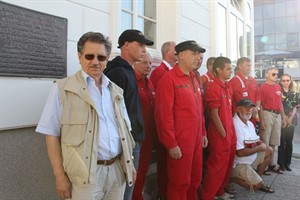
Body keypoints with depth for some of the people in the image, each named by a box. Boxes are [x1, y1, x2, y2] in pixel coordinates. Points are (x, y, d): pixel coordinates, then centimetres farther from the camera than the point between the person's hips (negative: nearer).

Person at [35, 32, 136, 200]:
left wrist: (130, 163, 11)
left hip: (117, 170, 5)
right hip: (84, 175, -4)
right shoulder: (63, 88, -5)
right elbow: (51, 134, -6)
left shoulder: (116, 91, 10)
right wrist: (60, 175, -10)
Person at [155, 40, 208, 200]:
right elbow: (164, 114, -18)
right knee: (180, 183, 7)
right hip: (179, 142, -8)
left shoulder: (193, 79, 13)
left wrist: (203, 133, 15)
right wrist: (171, 144, -17)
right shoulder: (168, 78, -13)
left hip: (196, 140, 8)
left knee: (195, 180, 19)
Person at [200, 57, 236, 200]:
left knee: (227, 165, 18)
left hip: (230, 133, 9)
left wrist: (231, 132, 12)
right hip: (219, 135, -8)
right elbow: (214, 114, -18)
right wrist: (224, 135, -13)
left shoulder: (227, 87, 11)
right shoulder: (213, 87, -16)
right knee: (217, 167, 2)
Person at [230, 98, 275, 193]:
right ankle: (230, 178, 3)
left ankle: (258, 179, 18)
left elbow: (256, 140, 17)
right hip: (238, 164, -10)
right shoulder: (236, 125, -26)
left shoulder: (250, 124, 7)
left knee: (269, 150, 12)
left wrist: (262, 144, -8)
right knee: (257, 185, -16)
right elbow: (240, 153, -28)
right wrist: (259, 148, -15)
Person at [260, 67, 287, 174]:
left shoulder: (278, 87, 13)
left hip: (277, 115, 7)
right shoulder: (263, 87, -8)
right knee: (264, 142, -2)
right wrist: (262, 120, -16)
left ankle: (271, 164, 27)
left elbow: (280, 103, 19)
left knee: (273, 142, 15)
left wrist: (283, 117, 16)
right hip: (267, 114, -7)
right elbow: (260, 105, -12)